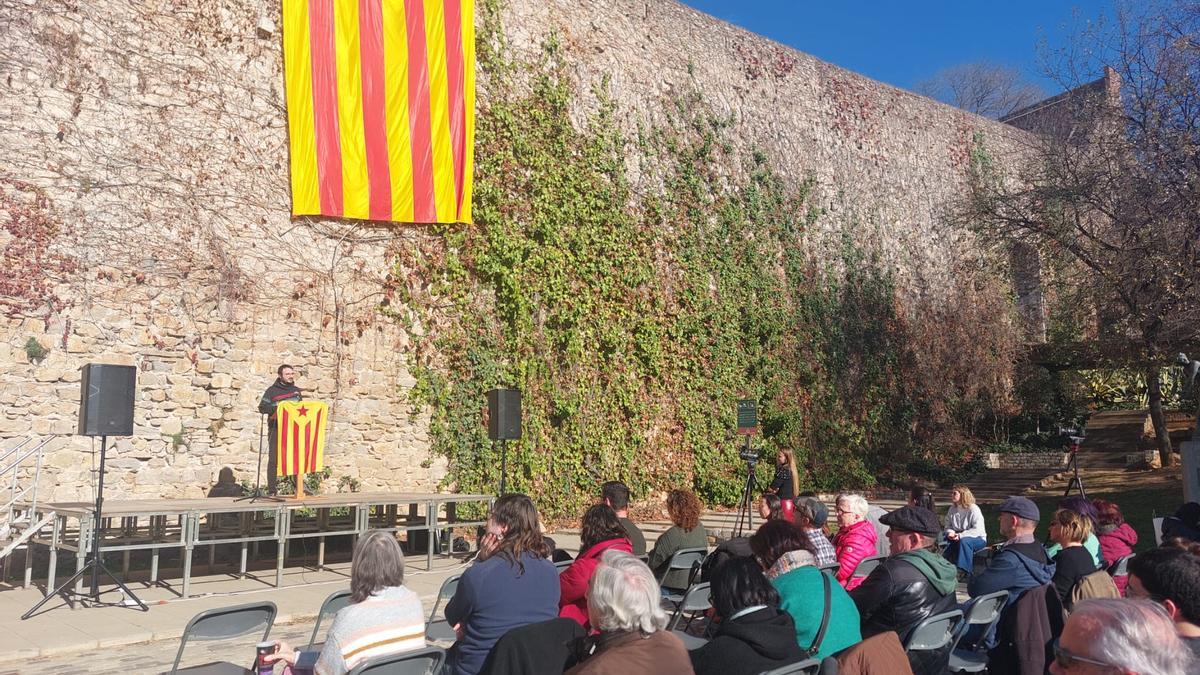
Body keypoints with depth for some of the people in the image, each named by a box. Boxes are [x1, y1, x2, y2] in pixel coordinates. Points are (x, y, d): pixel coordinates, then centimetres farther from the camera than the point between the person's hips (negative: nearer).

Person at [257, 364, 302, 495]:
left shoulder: (296, 390, 15)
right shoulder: (272, 391, -1)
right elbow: (262, 407, -9)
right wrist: (278, 408, -21)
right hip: (276, 429, -4)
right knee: (274, 459, -3)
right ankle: (271, 489, 0)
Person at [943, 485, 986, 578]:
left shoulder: (973, 509, -14)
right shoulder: (952, 509, 6)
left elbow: (977, 530, -23)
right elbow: (948, 526, 10)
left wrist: (960, 535, -33)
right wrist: (950, 532, -16)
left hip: (978, 539, -6)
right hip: (958, 538, 6)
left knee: (963, 541, -39)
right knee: (944, 540, -24)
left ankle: (964, 570, -32)